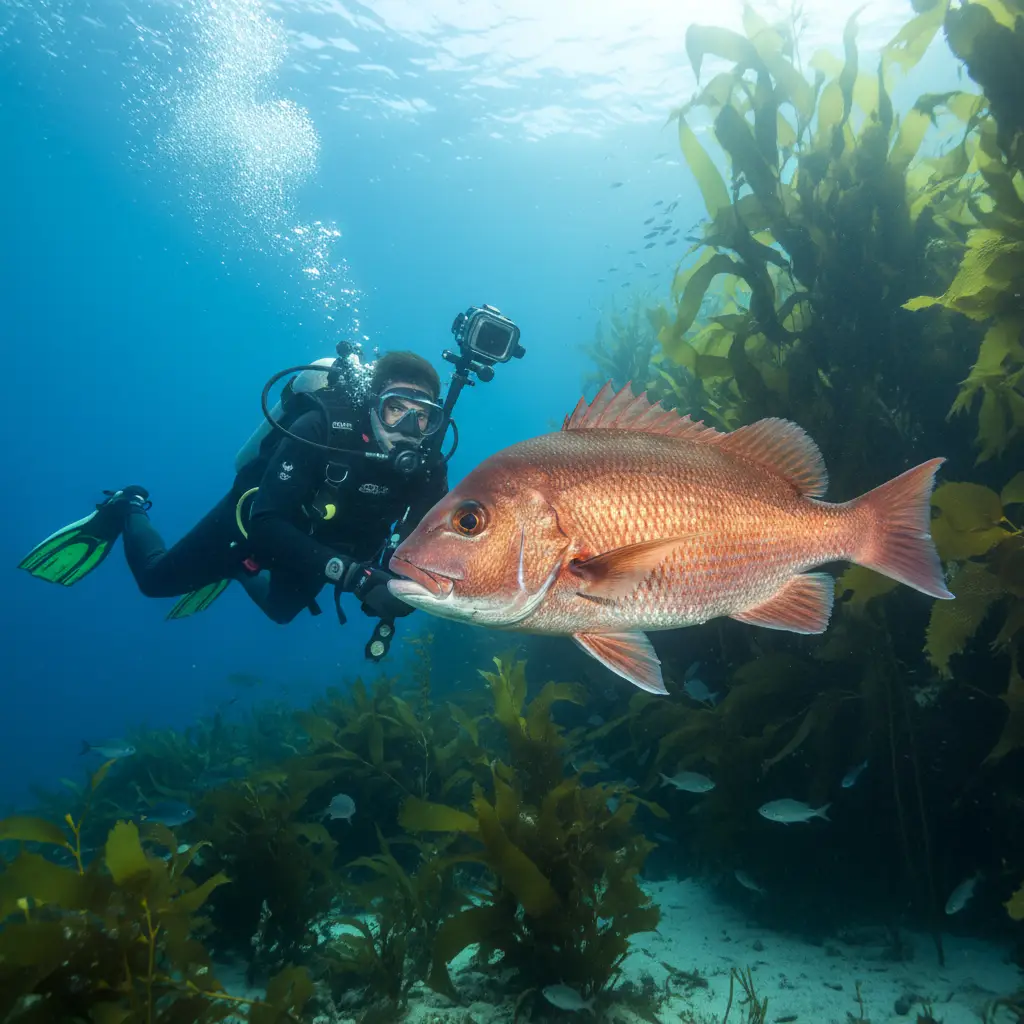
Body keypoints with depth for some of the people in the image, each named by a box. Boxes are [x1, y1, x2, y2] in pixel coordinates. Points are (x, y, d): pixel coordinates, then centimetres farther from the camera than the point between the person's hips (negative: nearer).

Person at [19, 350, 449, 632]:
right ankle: (127, 510, 44)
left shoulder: (426, 466, -26)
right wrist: (353, 576, -58)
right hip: (253, 522, -4)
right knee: (156, 579, 16)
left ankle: (240, 569, 58)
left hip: (313, 545, 4)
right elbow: (267, 527, -46)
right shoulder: (321, 428, -40)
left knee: (281, 609, 30)